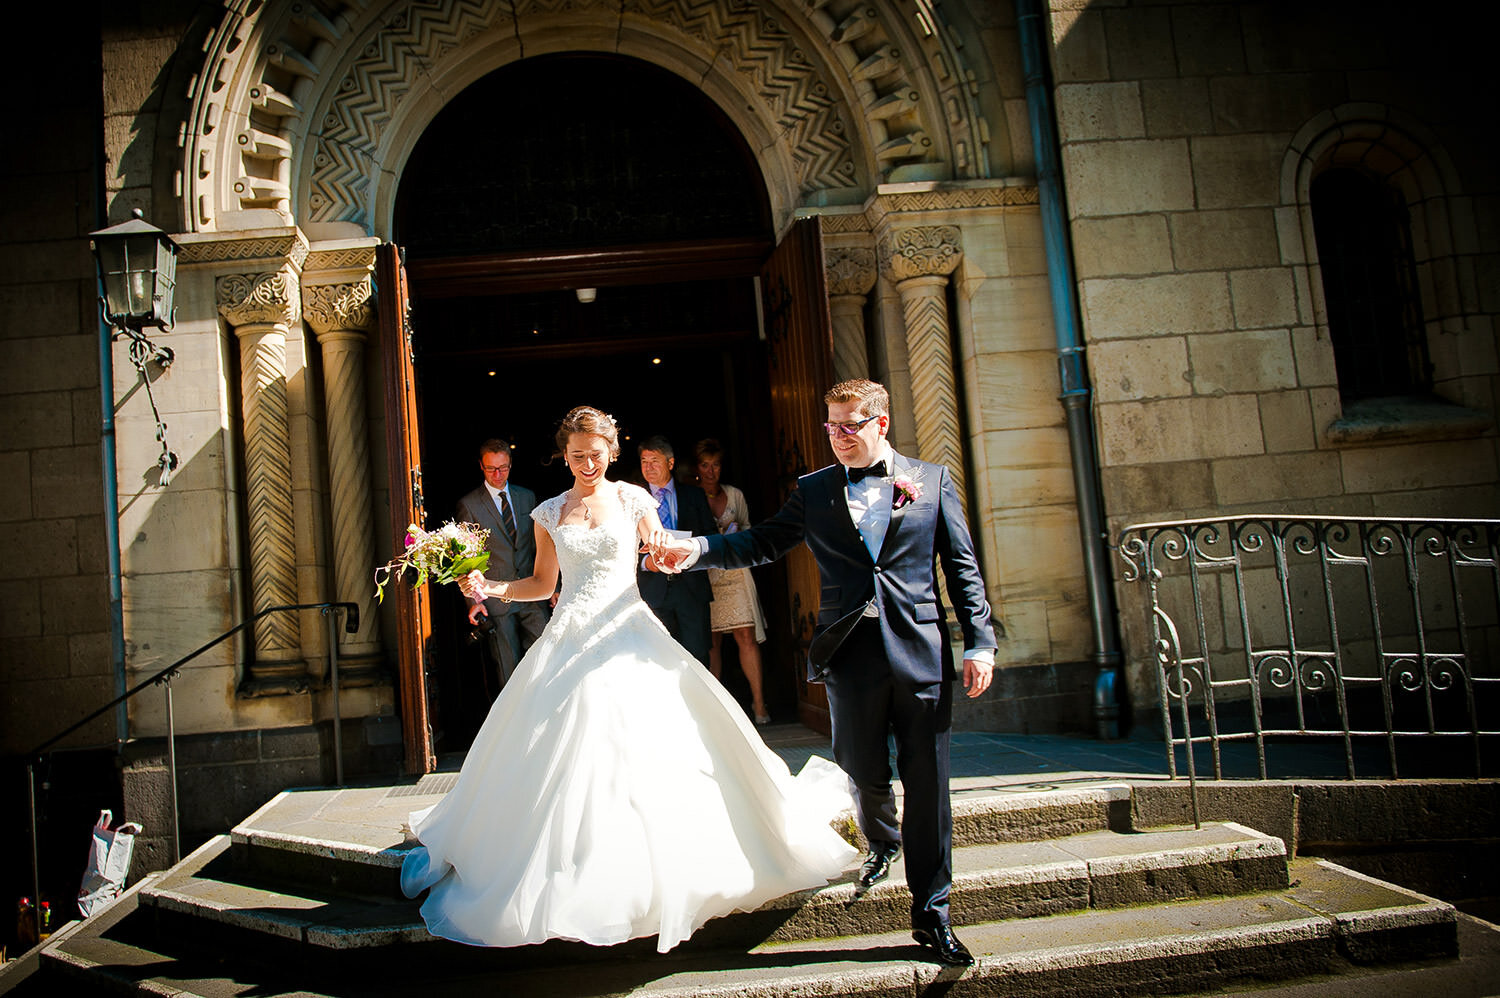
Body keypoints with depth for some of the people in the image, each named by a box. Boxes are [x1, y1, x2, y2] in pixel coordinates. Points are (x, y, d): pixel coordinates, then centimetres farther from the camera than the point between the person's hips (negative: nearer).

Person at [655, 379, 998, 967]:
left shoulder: (931, 481, 7)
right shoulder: (814, 491, 10)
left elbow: (962, 566, 5)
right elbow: (762, 544, 6)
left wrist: (979, 642, -1)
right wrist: (697, 551, -8)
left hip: (921, 652, -1)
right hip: (850, 653, 1)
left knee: (927, 782, 2)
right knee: (865, 773, 9)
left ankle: (931, 915, 15)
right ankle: (882, 844, 45)